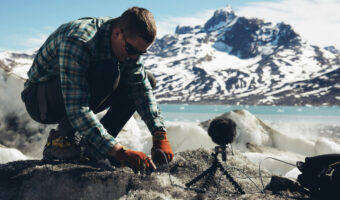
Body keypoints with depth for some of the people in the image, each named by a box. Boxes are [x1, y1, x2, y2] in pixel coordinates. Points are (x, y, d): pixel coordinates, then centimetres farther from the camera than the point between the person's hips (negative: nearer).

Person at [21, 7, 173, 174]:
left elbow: (143, 91, -5)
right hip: (40, 100, -8)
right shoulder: (77, 42, -34)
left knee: (146, 79, -5)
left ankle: (90, 146, -6)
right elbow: (77, 110, -39)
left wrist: (160, 136, -20)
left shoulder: (129, 44, -10)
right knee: (106, 72, -34)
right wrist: (119, 152, -44)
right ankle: (58, 141, -19)